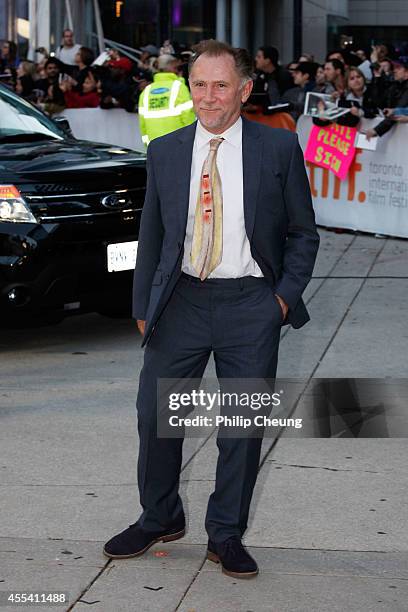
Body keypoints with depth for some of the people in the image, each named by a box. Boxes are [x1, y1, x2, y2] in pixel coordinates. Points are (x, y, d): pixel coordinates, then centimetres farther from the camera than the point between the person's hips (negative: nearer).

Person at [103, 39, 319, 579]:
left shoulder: (279, 148, -1)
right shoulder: (164, 152, 5)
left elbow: (303, 233, 5)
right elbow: (151, 236, 11)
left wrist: (286, 295, -4)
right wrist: (143, 308, 8)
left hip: (252, 305, -2)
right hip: (182, 301, 2)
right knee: (155, 415, 5)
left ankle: (227, 535, 21)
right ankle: (159, 519, 27)